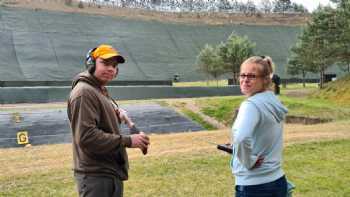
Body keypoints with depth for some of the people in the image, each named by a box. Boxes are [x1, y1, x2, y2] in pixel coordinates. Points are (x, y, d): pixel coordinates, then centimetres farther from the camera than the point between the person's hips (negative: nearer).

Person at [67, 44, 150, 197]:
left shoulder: (101, 91, 17)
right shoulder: (84, 92, -16)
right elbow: (87, 137, -25)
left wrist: (117, 117, 2)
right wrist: (128, 141, -24)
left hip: (112, 172, 10)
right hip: (96, 177, -10)